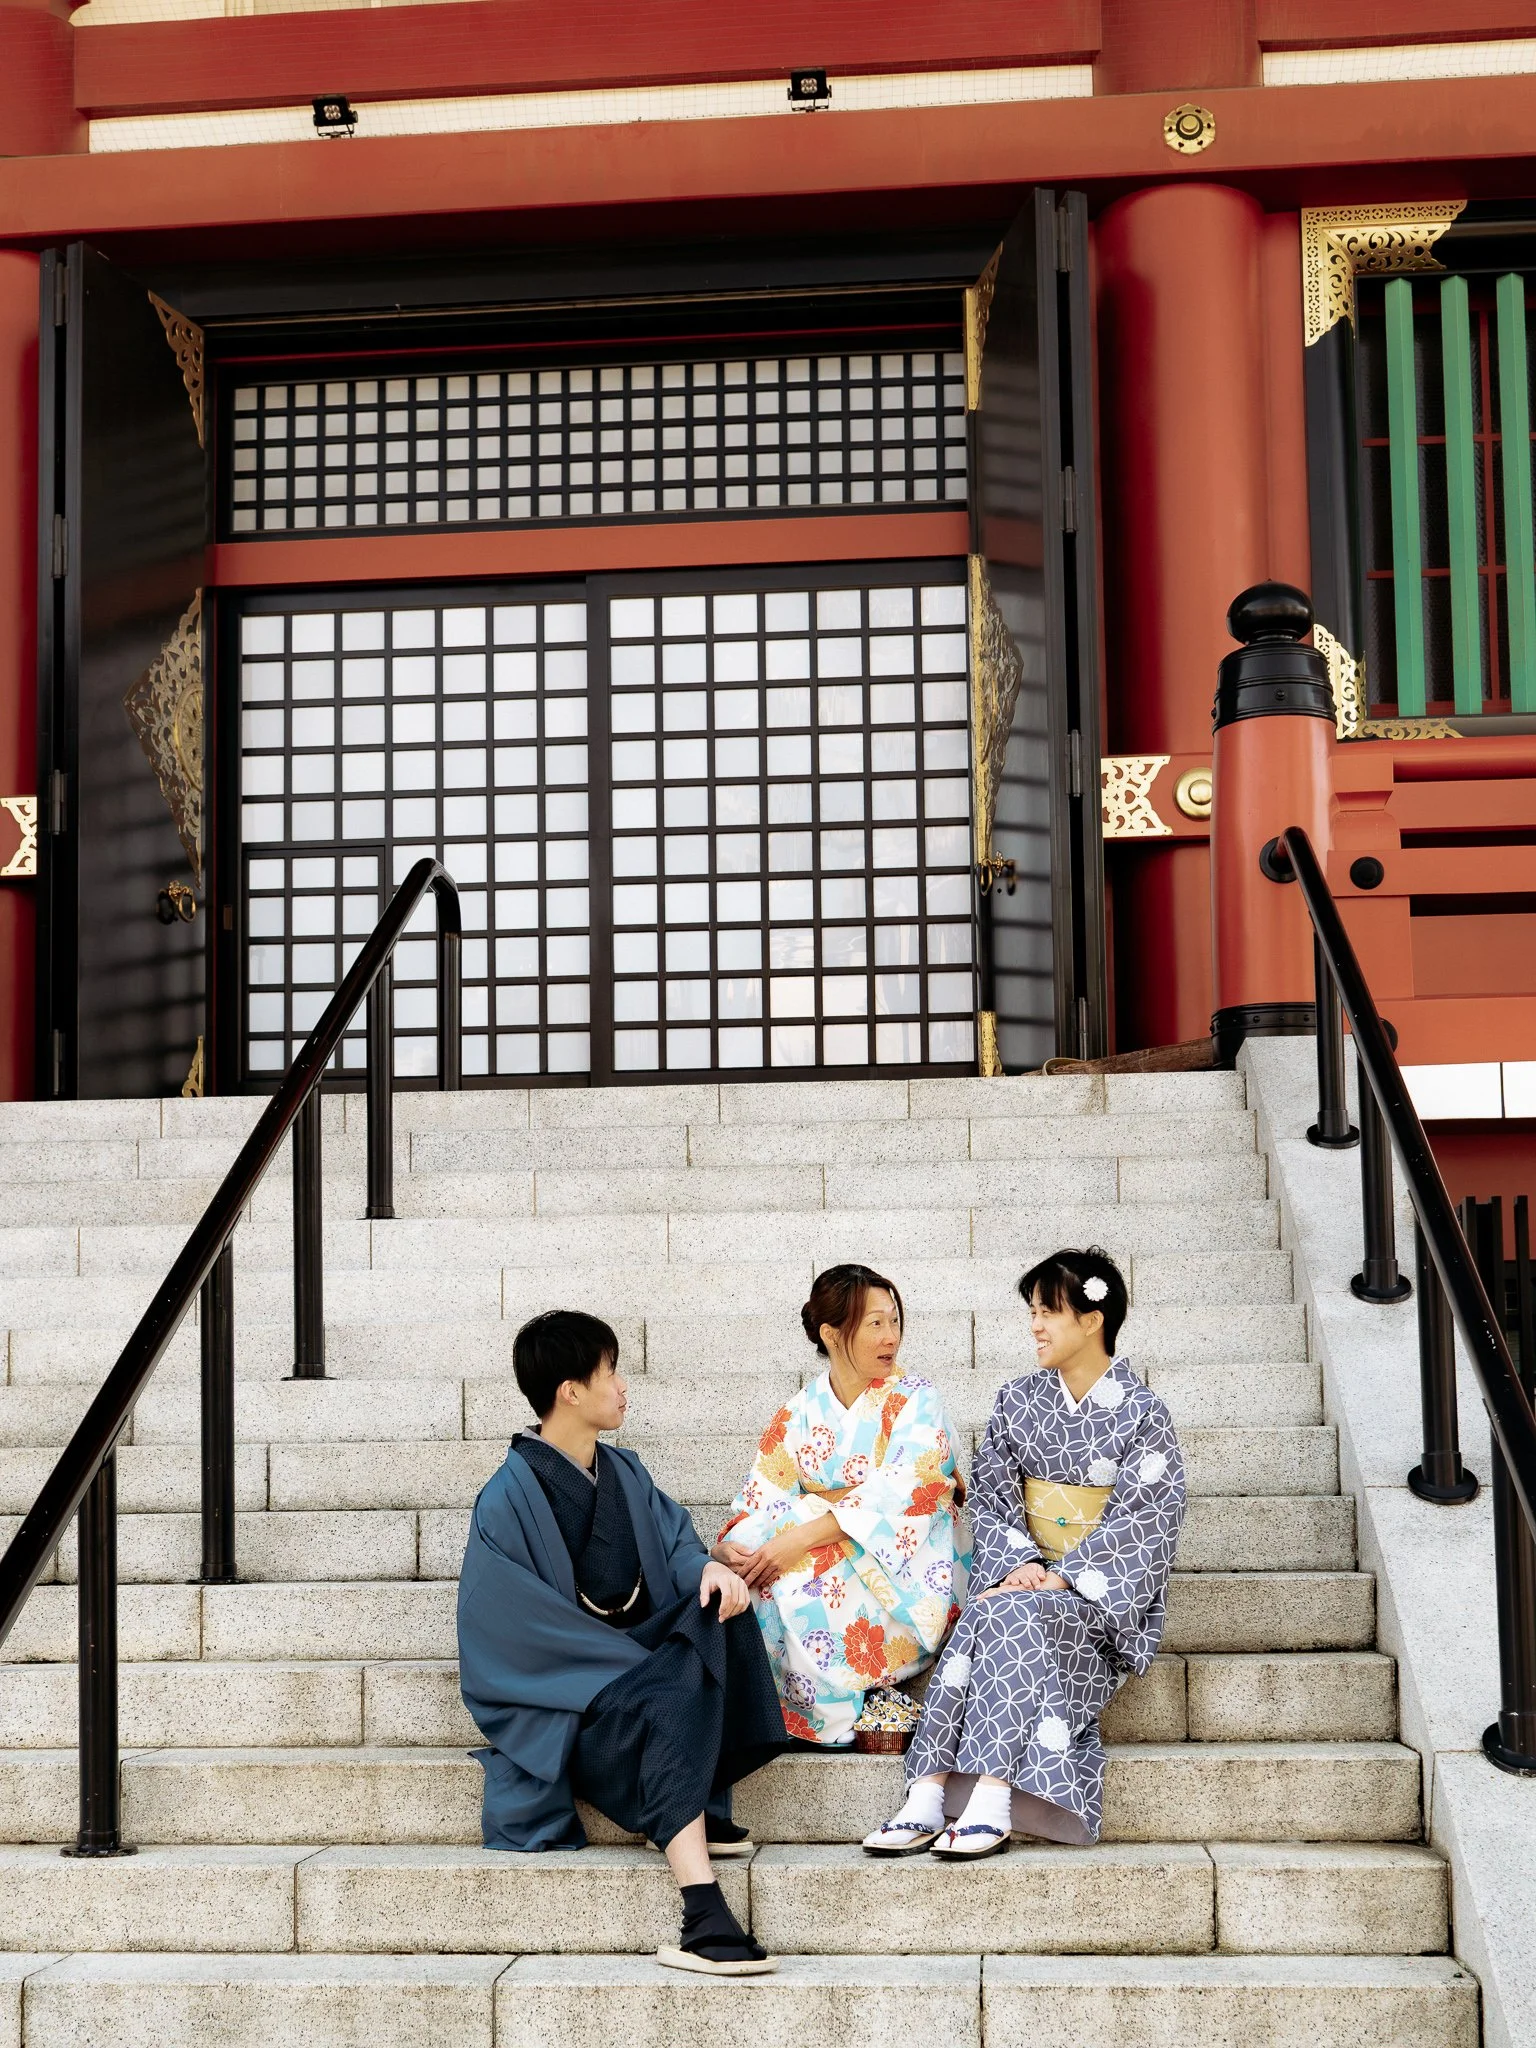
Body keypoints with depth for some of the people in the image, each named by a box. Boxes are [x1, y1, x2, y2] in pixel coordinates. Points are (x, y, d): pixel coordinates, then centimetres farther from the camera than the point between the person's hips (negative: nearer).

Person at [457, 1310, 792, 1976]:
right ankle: (701, 1916, -43)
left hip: (637, 1656, 7)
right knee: (670, 1706, -34)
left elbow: (673, 1540, 6)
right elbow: (526, 1628, -16)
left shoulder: (624, 1473, 12)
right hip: (558, 1692, -7)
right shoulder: (508, 1501, -12)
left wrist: (708, 1567, -21)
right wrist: (657, 1669, -18)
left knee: (717, 1604, -20)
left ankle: (702, 1811, -21)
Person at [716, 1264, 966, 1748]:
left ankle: (835, 1714, -12)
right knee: (749, 1573, -24)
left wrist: (804, 1536, -29)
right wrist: (726, 1547, -21)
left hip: (900, 1568, -4)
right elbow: (762, 1495, 2)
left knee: (798, 1579, -30)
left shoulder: (913, 1401, -5)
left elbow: (900, 1498, -19)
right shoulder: (801, 1412, 8)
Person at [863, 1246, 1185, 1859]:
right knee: (984, 1618, -31)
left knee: (1012, 1617, -35)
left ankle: (991, 1803, -42)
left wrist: (1059, 1577, -20)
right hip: (1023, 1573, 4)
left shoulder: (1141, 1414, -4)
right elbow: (991, 1496, 5)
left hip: (1103, 1589, -4)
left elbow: (1140, 1523, -11)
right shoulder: (1017, 1402, 10)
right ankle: (926, 1799, -41)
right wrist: (1021, 1563, -14)